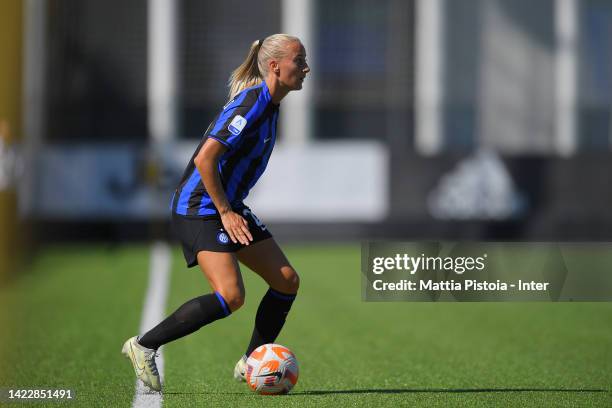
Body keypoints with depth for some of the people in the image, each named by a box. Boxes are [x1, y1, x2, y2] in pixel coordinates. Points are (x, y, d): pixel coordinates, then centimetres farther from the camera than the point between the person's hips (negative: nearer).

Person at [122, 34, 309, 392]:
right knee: (231, 297, -21)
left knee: (287, 281, 4)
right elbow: (205, 158, -24)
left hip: (229, 207, 10)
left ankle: (251, 364, 16)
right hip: (200, 209, -10)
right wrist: (225, 212, -20)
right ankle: (144, 346, -9)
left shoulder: (268, 104, 10)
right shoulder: (251, 105, -20)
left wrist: (232, 210, 20)